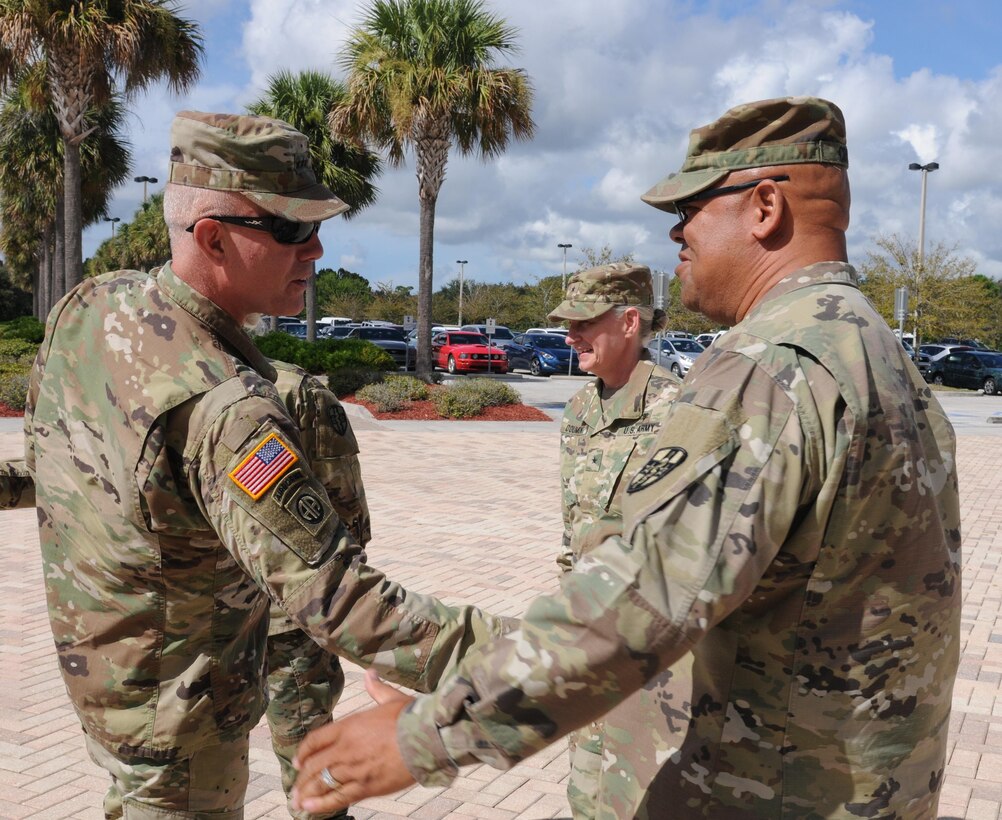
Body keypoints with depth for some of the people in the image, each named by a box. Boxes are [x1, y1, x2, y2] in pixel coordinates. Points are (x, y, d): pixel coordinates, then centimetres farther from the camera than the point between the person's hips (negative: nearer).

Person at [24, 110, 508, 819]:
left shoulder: (92, 303, -10)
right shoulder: (226, 411, -37)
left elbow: (42, 446, 9)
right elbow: (338, 602, -41)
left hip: (91, 650, 8)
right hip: (176, 706, -8)